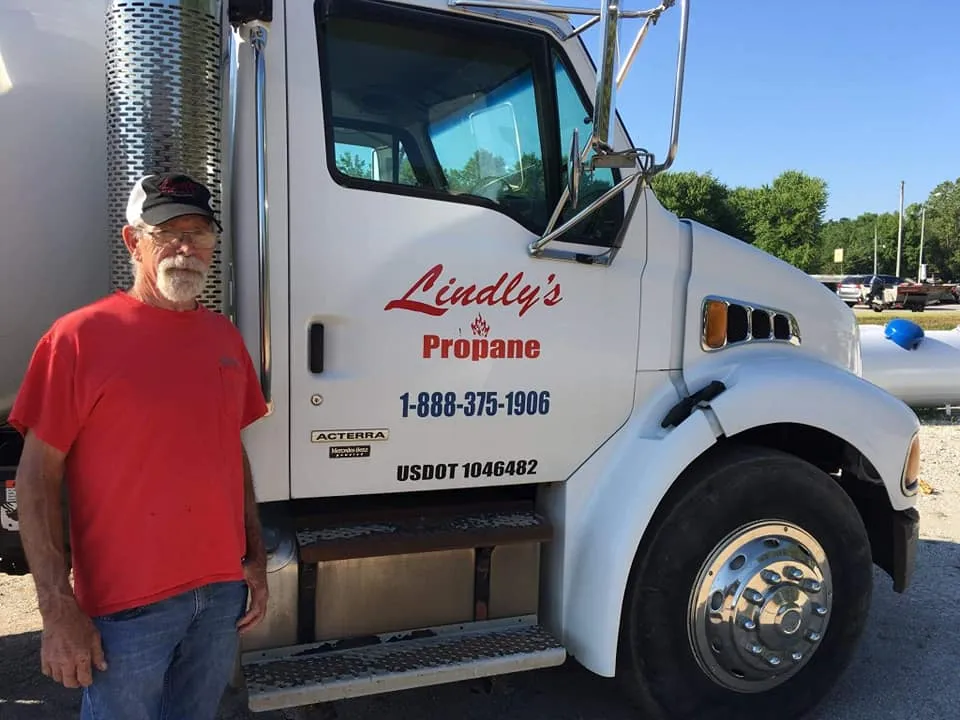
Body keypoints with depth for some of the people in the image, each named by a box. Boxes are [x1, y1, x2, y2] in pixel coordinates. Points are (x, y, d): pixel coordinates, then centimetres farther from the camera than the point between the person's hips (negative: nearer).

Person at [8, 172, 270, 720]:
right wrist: (58, 609, -13)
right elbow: (37, 480, -10)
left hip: (223, 592, 5)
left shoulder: (225, 336, 6)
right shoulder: (81, 336, -10)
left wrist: (256, 559, 9)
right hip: (127, 605, -5)